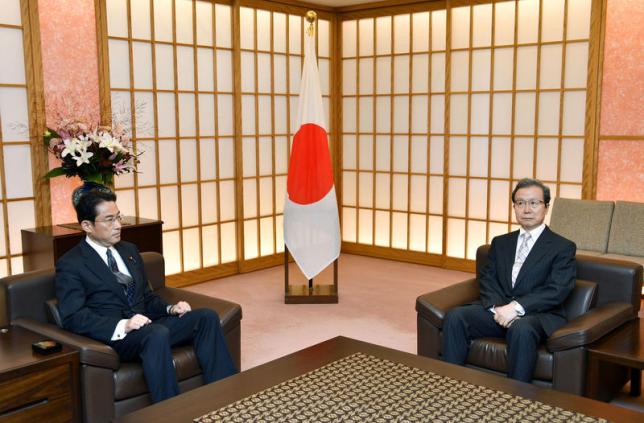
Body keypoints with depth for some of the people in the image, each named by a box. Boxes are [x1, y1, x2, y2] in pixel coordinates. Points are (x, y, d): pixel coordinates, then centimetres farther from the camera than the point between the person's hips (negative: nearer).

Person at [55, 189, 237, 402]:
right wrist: (122, 325, -27)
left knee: (206, 317, -14)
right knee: (157, 334, -37)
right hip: (112, 336, -7)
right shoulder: (70, 264, -4)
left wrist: (170, 309, 1)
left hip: (146, 327, 7)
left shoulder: (129, 250, 18)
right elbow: (73, 317, -14)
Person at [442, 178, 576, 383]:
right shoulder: (500, 243, 20)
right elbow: (487, 279, 10)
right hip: (498, 310, 4)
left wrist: (517, 307, -19)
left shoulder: (563, 247, 5)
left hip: (537, 314, -4)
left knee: (521, 329, -38)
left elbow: (557, 291, -7)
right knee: (455, 316, -22)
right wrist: (497, 307, -12)